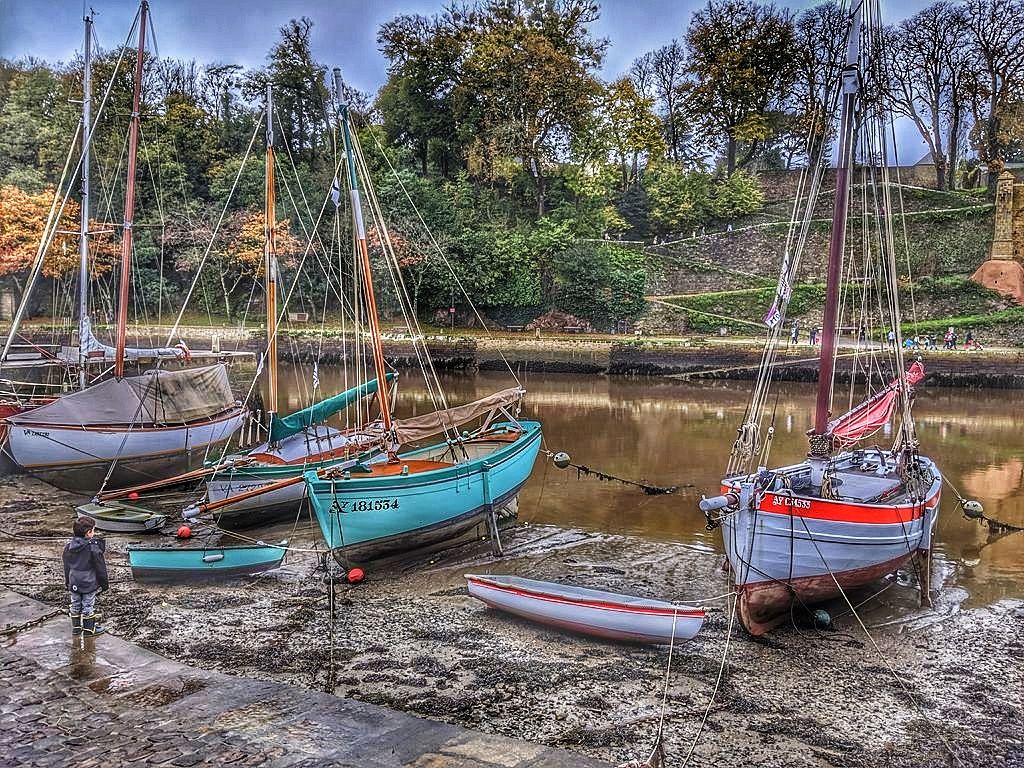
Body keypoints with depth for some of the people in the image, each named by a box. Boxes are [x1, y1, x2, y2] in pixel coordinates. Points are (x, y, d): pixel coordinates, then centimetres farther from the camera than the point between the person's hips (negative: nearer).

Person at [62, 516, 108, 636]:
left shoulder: (68, 546, -1)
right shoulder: (94, 548, -18)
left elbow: (66, 566, 10)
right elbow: (100, 567, -11)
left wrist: (67, 581, 22)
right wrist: (104, 583, -1)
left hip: (73, 583, 5)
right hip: (89, 583, -5)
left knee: (75, 605, 16)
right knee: (88, 605, 5)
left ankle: (76, 627, 26)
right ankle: (89, 628, 14)